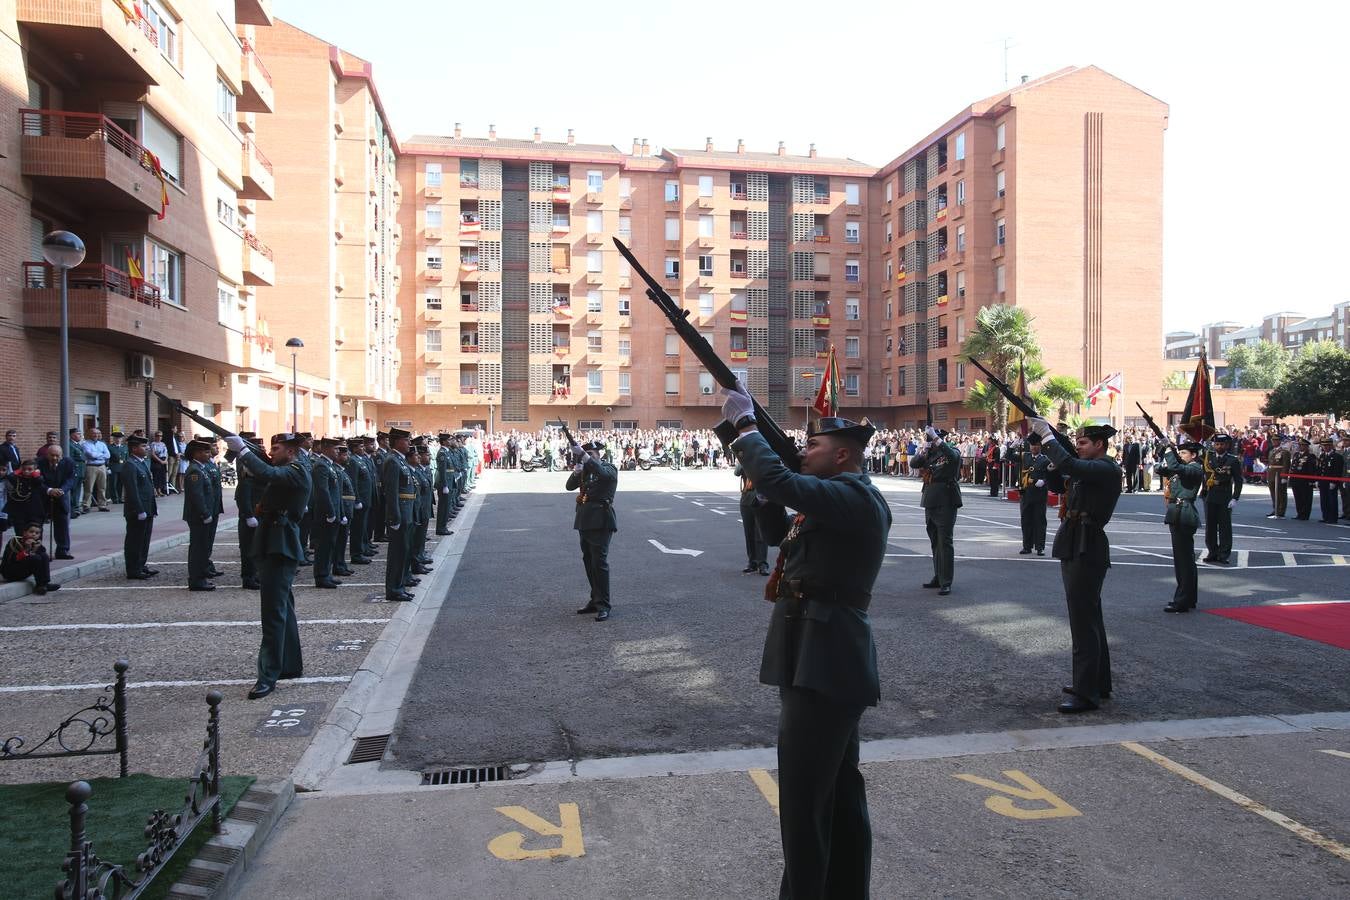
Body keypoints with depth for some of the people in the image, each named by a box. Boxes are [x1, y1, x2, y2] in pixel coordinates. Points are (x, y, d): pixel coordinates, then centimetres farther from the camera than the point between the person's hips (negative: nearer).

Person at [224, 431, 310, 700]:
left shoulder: (296, 472, -12)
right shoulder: (284, 472, 20)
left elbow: (267, 474, -29)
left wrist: (242, 449, -23)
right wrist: (242, 452, 1)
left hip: (280, 548, -10)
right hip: (272, 546, 10)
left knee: (274, 612, -10)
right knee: (283, 610, 16)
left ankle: (269, 675, -9)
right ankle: (291, 665, 26)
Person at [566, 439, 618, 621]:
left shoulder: (609, 468, -3)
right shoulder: (585, 470, 17)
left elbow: (602, 473, -27)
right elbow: (570, 486, 8)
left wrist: (586, 456, -32)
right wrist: (576, 472, -10)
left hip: (601, 522, -8)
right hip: (585, 521, 8)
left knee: (599, 562, -10)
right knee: (588, 562, 12)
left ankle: (604, 605, -6)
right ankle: (595, 599, 22)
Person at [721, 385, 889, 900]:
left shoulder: (856, 498, -17)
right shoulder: (837, 499, 15)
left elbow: (780, 483, -30)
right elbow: (779, 535, 24)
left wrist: (744, 423, -16)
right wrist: (763, 489, 8)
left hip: (824, 666, -11)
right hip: (824, 662, 11)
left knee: (804, 798, -2)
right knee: (839, 791, 20)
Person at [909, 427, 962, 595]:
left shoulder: (952, 451, -3)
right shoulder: (929, 453, 13)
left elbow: (953, 456, -26)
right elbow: (913, 464, 3)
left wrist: (935, 437, -30)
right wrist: (923, 452, -14)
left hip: (946, 503, -6)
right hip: (930, 502, 6)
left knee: (945, 543, -8)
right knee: (935, 543, 13)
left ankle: (946, 583, -7)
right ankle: (938, 577, 22)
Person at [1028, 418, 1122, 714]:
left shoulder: (1107, 468, -13)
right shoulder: (1090, 468, 17)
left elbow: (1069, 465, -29)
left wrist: (1047, 436, -18)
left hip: (1087, 550, -10)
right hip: (1075, 548, 10)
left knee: (1083, 621, -8)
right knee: (1090, 618, 18)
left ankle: (1086, 693, -3)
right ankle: (1099, 683, 30)